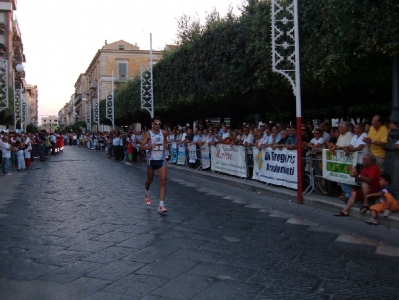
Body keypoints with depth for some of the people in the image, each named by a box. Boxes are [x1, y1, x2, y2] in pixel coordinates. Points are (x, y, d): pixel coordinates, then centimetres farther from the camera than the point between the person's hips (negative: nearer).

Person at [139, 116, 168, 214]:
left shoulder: (164, 133, 1)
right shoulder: (148, 134, -8)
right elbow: (141, 147, -12)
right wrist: (150, 146, -27)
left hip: (161, 160, 2)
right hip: (151, 160, -1)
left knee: (163, 182, -11)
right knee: (150, 180, 18)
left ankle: (161, 205, -13)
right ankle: (147, 193, 52)